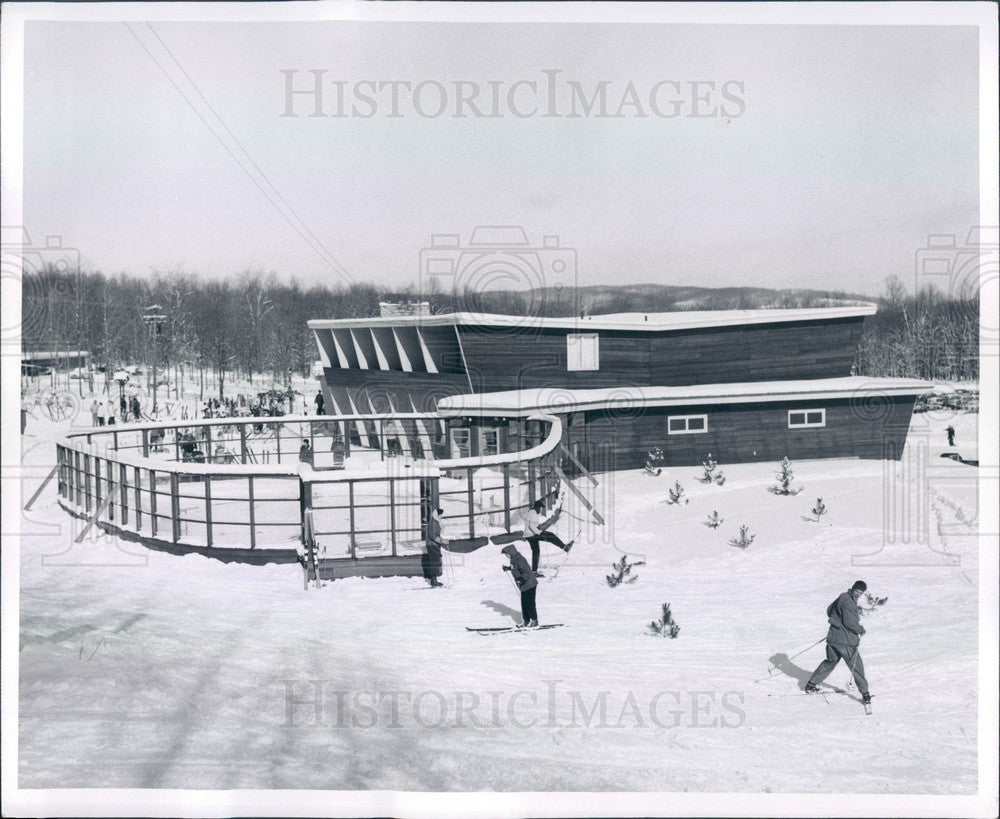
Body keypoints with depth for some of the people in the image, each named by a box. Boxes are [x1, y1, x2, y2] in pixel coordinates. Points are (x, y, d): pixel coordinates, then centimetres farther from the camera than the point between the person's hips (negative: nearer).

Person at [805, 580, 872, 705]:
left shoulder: (842, 597, 11)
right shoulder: (848, 601, -19)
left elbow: (829, 610, 23)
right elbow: (849, 622, -21)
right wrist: (861, 629, -6)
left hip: (833, 637, 9)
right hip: (846, 640, -9)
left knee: (830, 661, 22)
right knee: (857, 667, 3)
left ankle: (811, 684, 24)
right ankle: (864, 694, 10)